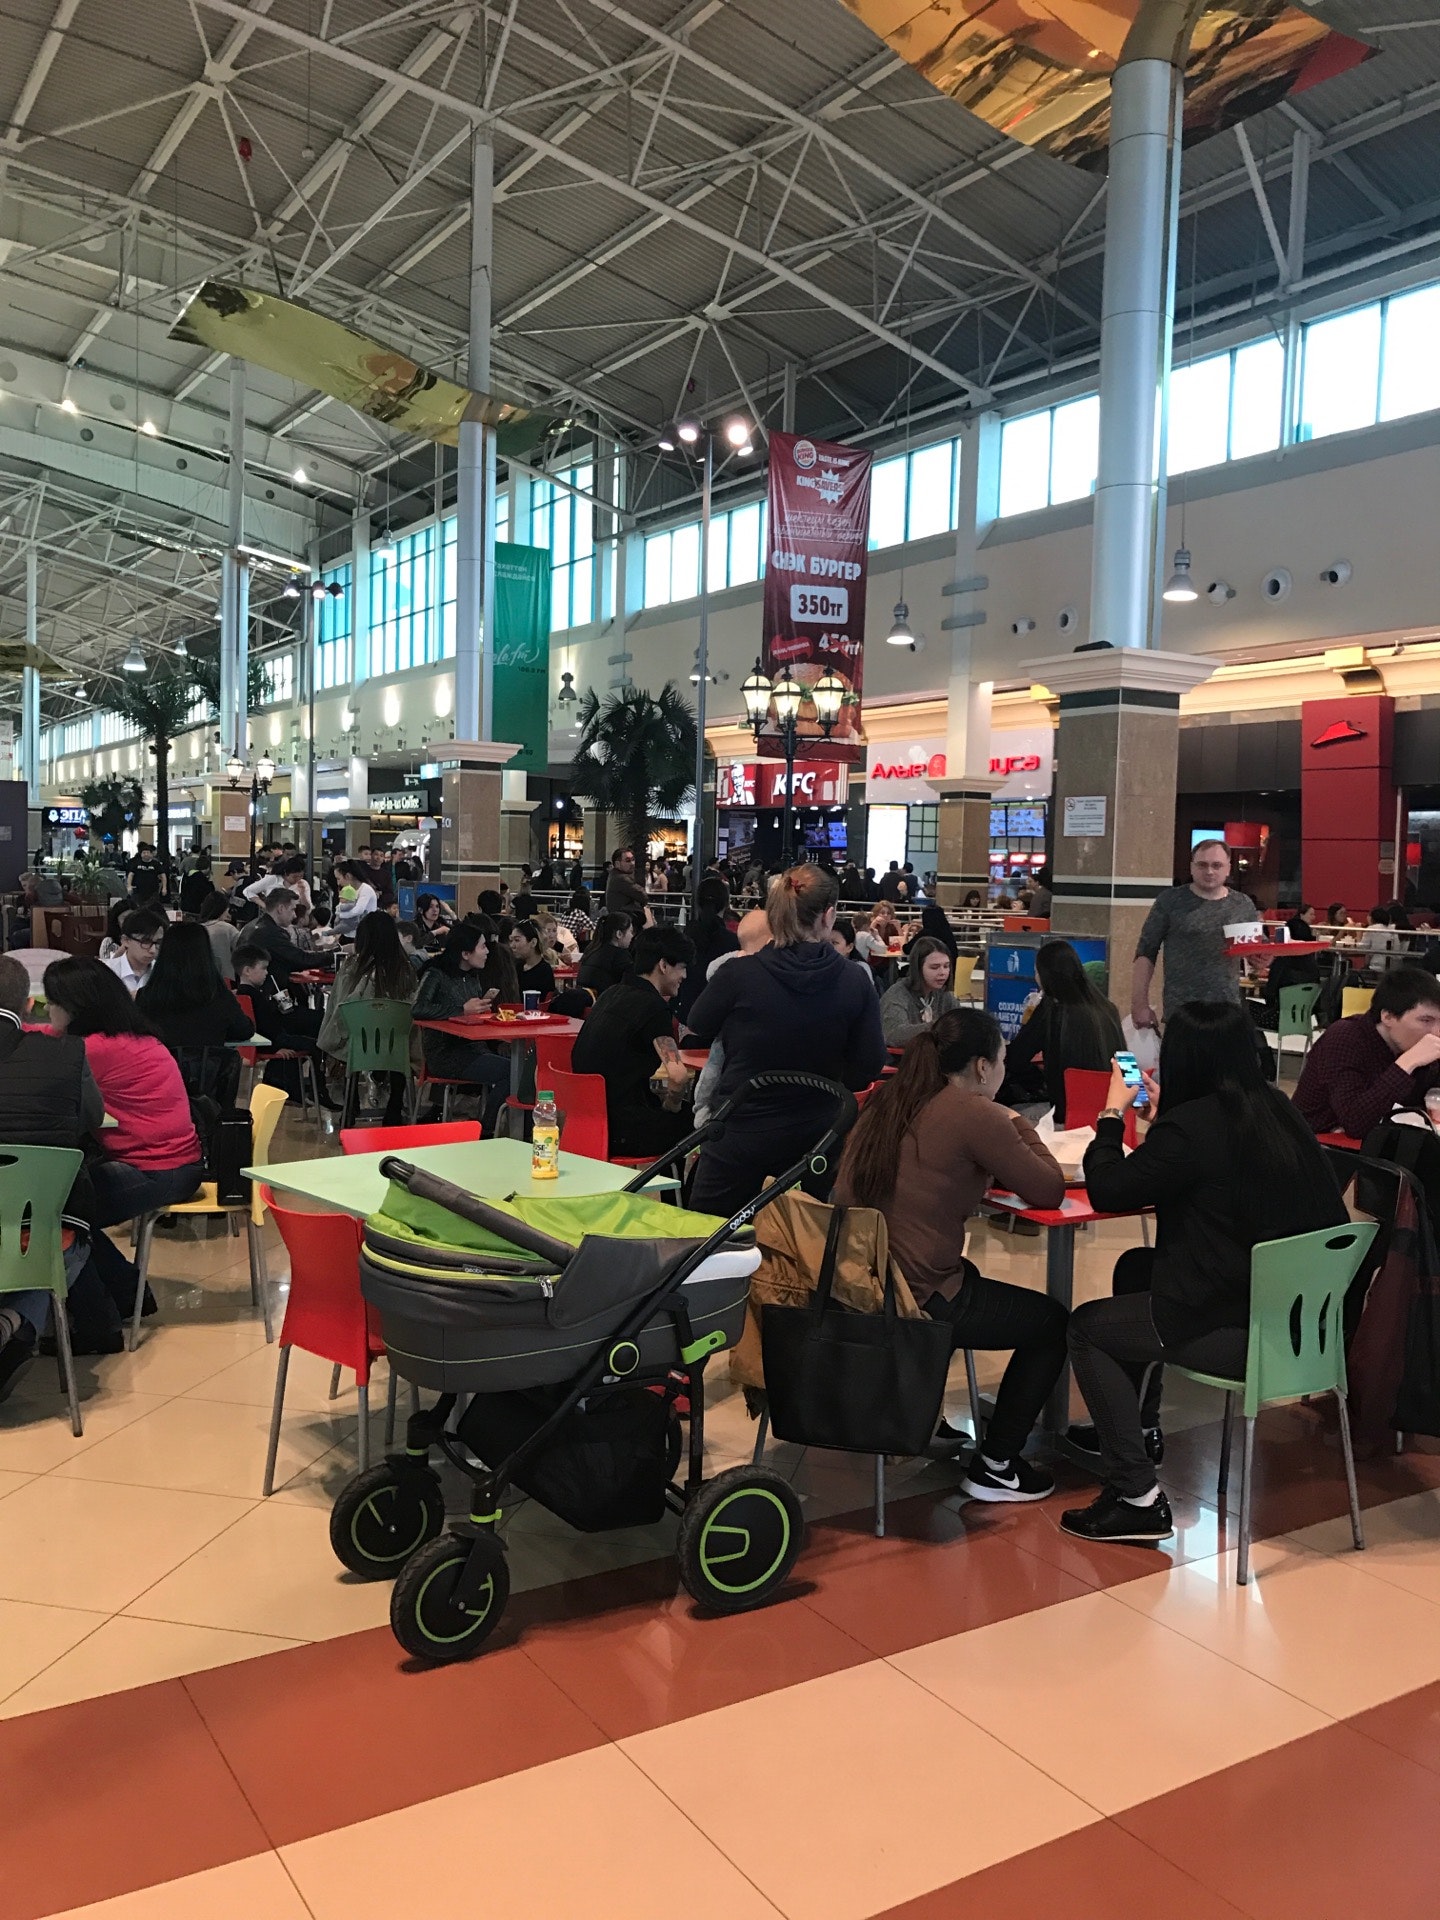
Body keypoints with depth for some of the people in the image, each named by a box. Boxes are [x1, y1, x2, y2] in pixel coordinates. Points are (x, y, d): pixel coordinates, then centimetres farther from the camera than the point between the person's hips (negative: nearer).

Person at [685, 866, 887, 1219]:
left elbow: (699, 1030, 2)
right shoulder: (854, 983, -10)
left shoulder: (738, 974, -16)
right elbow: (869, 1067, -4)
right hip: (813, 1136, 3)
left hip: (739, 1138, -2)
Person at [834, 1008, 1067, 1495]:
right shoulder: (975, 1114, -15)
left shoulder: (890, 1101, 8)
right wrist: (1017, 1125, 7)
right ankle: (994, 1468, 18)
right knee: (1052, 1322, 14)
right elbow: (1049, 1191, -8)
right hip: (915, 1300, -8)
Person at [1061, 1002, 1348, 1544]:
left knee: (1085, 1326, 13)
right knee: (1136, 1265, 28)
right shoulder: (1276, 1109, 5)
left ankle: (1137, 1497, 8)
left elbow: (1107, 1192, -8)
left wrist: (1113, 1114, 5)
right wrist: (1164, 1113, 25)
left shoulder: (1191, 1126, -20)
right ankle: (1140, 1429, 40)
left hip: (1239, 1334, -9)